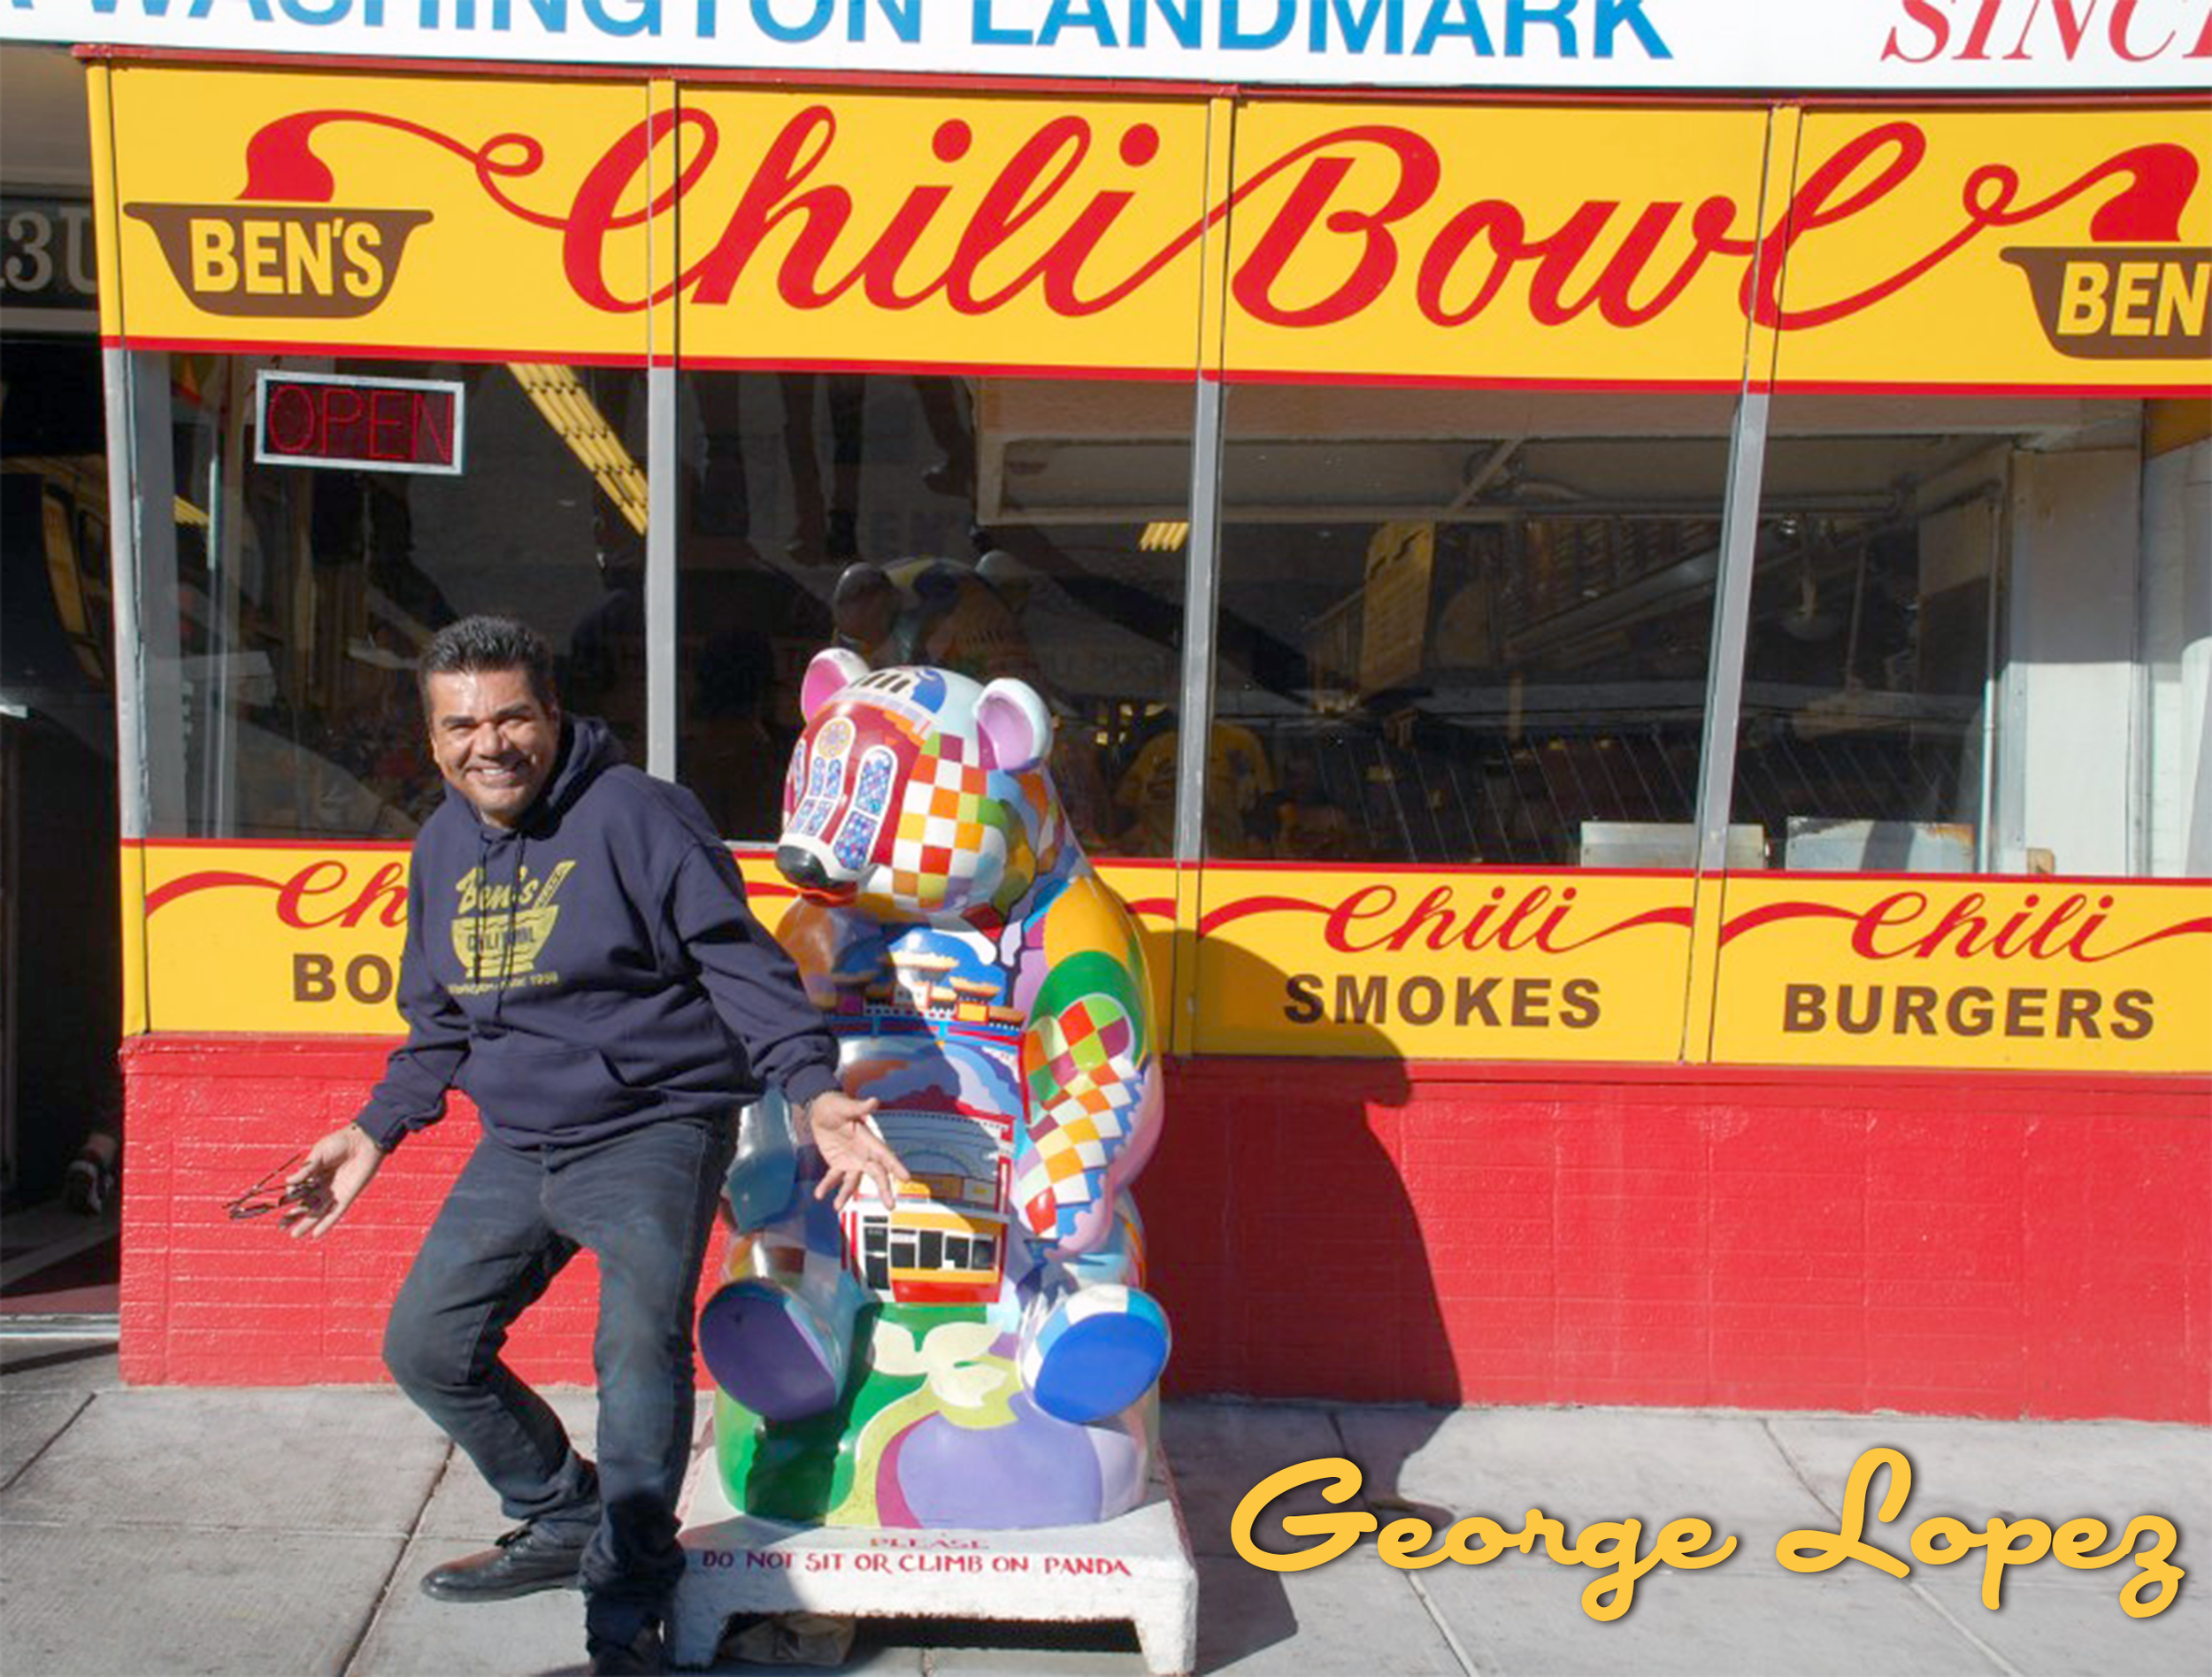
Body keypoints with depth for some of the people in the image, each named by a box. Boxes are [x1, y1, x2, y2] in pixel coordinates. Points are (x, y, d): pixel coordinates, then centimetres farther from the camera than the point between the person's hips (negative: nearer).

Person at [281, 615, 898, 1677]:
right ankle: (565, 1519, 30)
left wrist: (811, 1090, -26)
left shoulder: (634, 814, -13)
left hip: (653, 1131, -7)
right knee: (427, 1346, 10)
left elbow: (738, 963, -15)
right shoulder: (441, 848, 10)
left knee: (640, 1349, -20)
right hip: (516, 1148, 7)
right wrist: (374, 1131, 15)